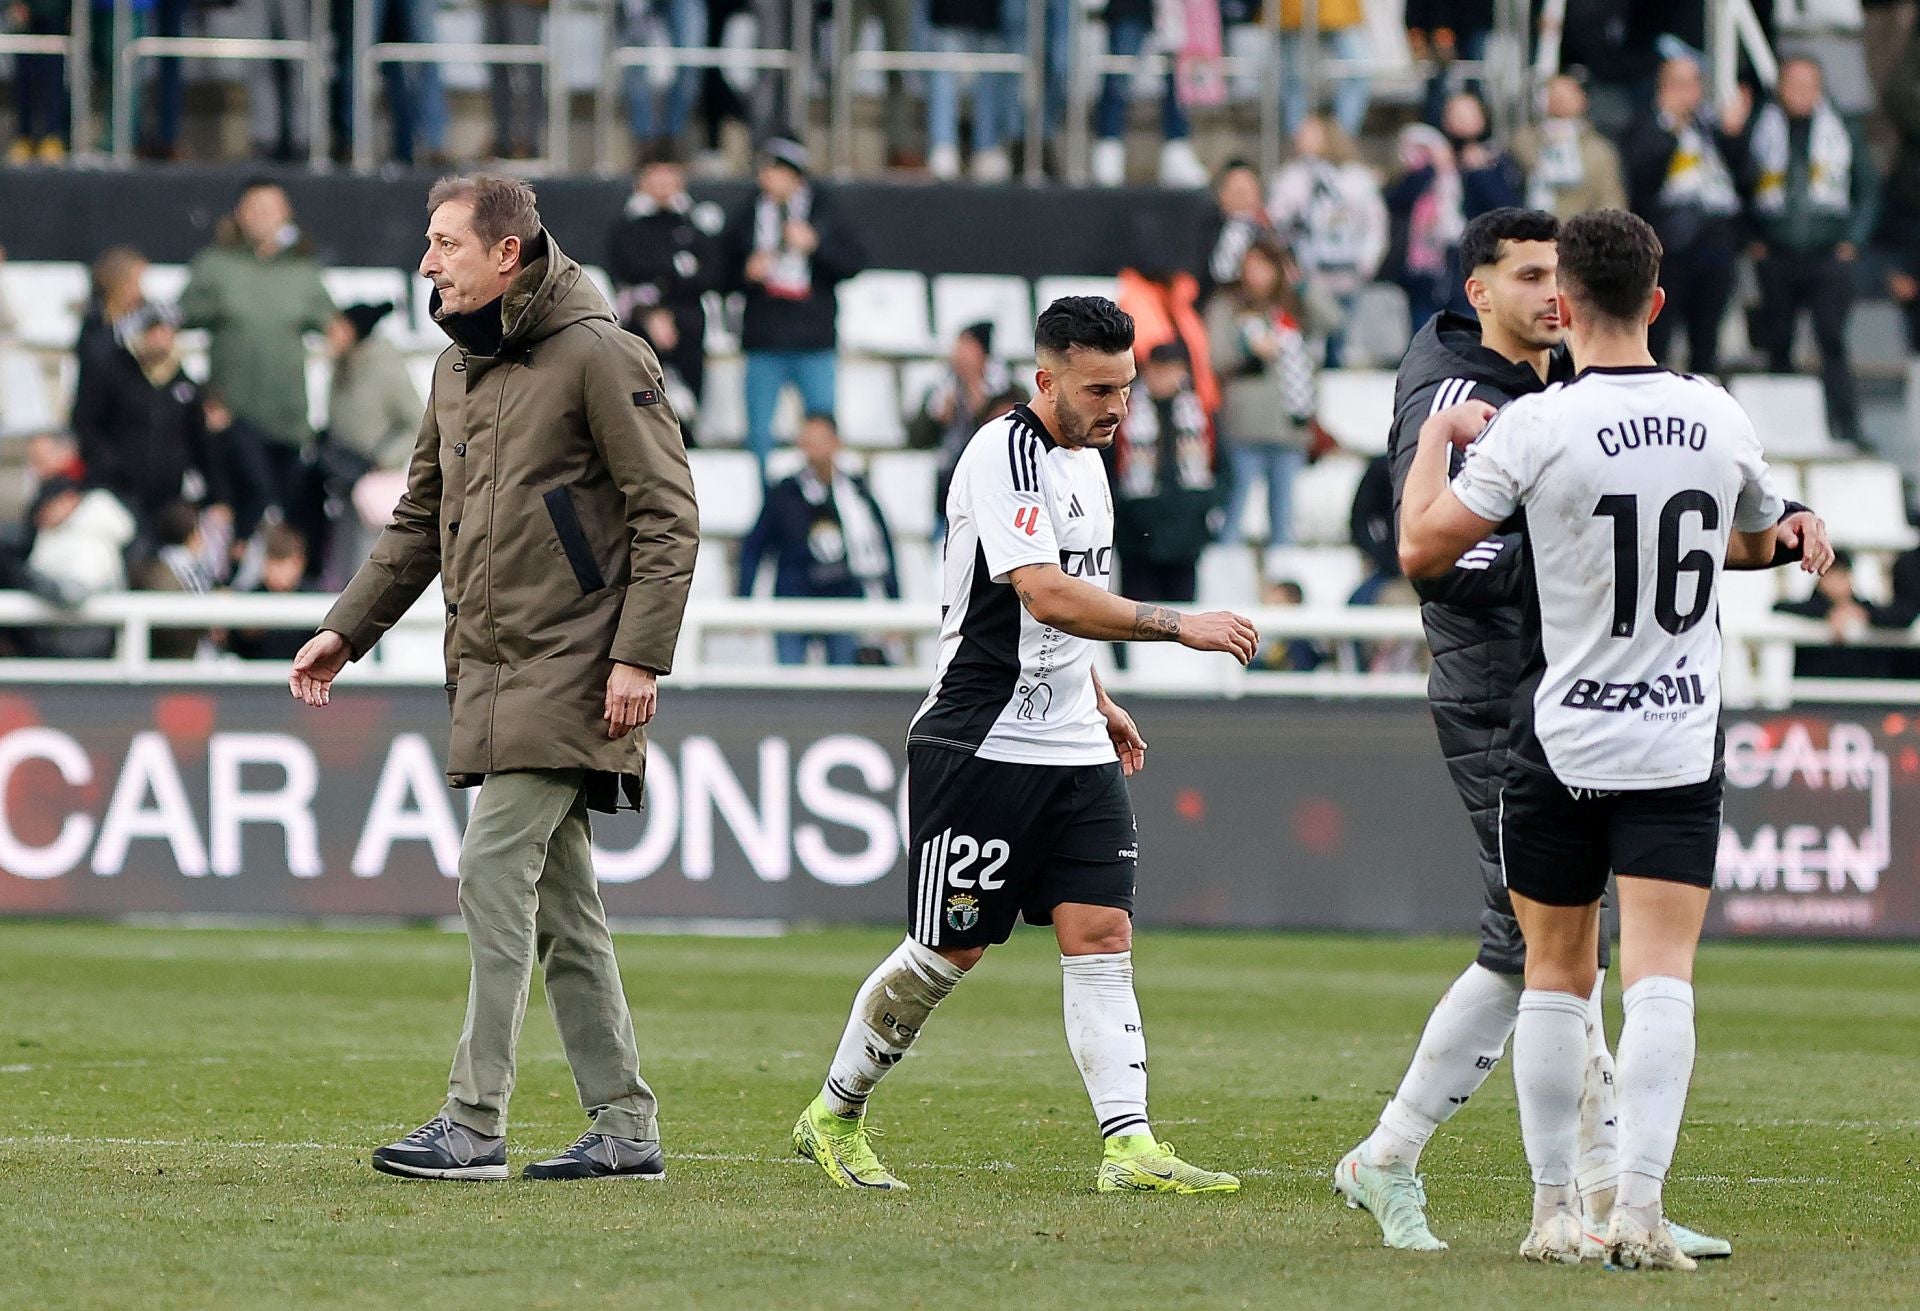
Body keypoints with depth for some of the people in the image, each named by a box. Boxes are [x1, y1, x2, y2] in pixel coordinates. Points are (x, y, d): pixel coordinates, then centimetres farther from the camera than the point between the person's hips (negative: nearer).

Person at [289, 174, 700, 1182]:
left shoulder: (597, 356, -10)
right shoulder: (458, 370, 16)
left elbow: (667, 514, -11)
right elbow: (420, 521, 24)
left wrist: (639, 655, -17)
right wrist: (346, 629, 15)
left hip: (569, 671, -8)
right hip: (491, 671, 8)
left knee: (495, 872, -13)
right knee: (557, 900, 8)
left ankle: (475, 1123, -12)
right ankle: (625, 1127, 12)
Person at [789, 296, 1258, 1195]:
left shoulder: (1084, 458, 14)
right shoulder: (1005, 456, -16)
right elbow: (1047, 595, -27)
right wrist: (1179, 626, -27)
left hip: (1074, 749, 8)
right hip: (983, 744, -8)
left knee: (1102, 935, -4)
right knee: (946, 951, 0)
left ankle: (1130, 1147, -10)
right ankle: (834, 1116, 19)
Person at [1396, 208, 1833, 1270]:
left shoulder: (1535, 426, -12)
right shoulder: (1719, 419, 1)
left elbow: (1422, 549, -8)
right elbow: (1757, 542, 20)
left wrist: (1435, 440, 7)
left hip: (1560, 741, -1)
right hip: (1679, 745, 1)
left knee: (1556, 973, 12)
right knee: (1661, 977, -6)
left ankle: (1555, 1208, 15)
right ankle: (1638, 1209, -19)